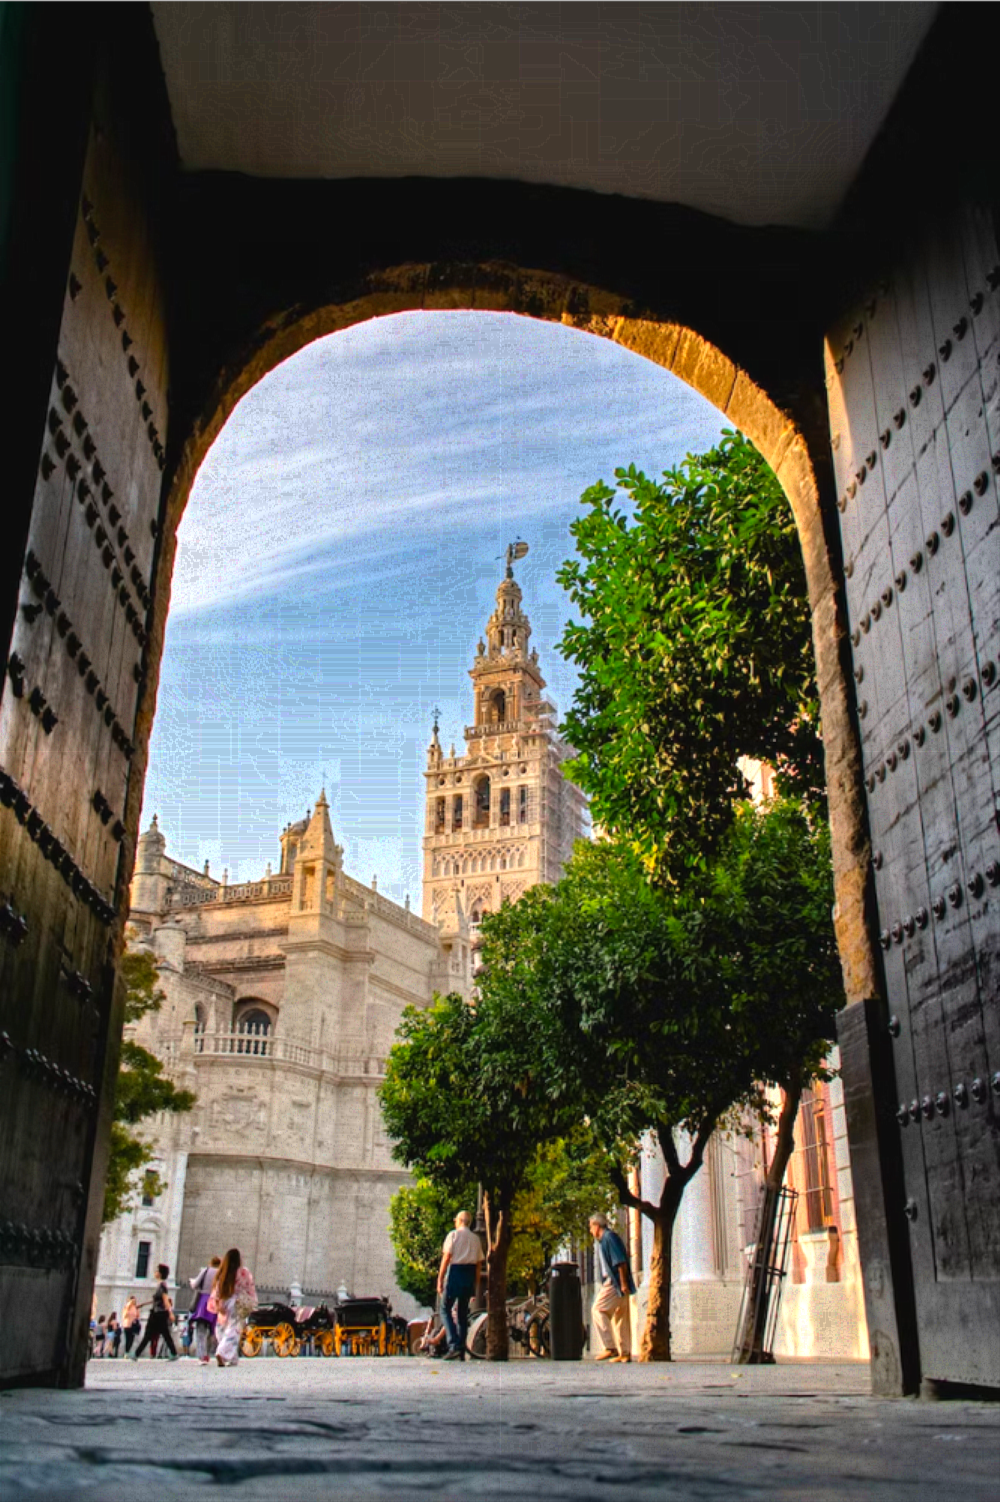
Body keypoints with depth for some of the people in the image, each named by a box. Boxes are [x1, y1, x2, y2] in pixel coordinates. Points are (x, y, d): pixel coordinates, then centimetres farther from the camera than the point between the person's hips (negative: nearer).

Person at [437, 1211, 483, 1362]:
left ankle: (454, 1345, -12)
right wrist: (476, 1285, 15)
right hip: (470, 1275, 5)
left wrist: (440, 1280, -6)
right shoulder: (476, 1238, 12)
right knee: (462, 1312, 12)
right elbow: (479, 1264, 10)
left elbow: (446, 1258, -8)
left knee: (446, 1309, 4)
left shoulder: (453, 1235, -2)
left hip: (455, 1272, -5)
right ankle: (461, 1351, 12)